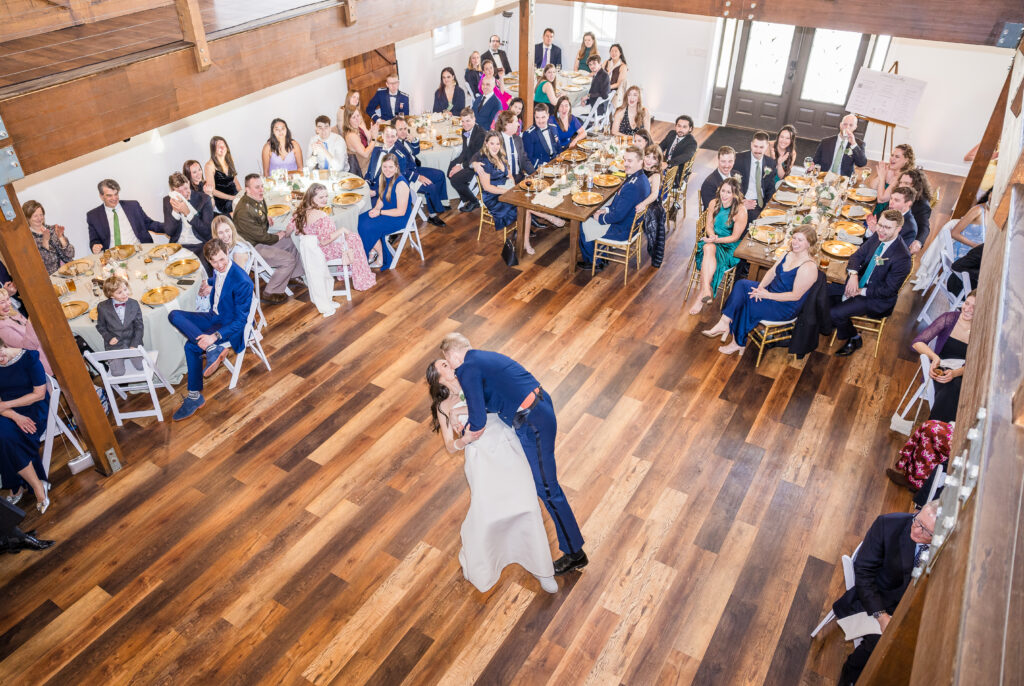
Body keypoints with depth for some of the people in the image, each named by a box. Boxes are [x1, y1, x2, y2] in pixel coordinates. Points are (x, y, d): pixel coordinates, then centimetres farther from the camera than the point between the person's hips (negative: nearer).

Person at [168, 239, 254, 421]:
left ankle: (195, 397, -14)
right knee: (174, 315, -15)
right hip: (214, 317, 8)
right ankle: (213, 349, -26)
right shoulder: (218, 270, -1)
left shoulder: (242, 282, -26)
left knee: (191, 346, -27)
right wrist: (210, 284, 7)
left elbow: (240, 320, -23)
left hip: (231, 326, -8)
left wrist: (215, 336, -32)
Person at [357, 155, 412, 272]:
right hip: (385, 211, 9)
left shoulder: (401, 184, -24)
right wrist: (376, 208, -6)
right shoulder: (384, 178, 2)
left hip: (400, 218, -9)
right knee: (360, 220, -9)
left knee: (369, 227, -21)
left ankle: (382, 259, -1)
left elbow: (401, 211, -23)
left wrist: (380, 212, -19)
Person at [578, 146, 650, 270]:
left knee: (583, 227, 3)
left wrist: (601, 218, -13)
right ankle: (601, 256, 29)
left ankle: (594, 262, 25)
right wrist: (607, 209, 3)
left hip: (623, 230, -10)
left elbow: (618, 216, -30)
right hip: (630, 222, 10)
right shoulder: (640, 177, 0)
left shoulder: (633, 187, -34)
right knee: (590, 217, 20)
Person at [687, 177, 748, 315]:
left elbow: (735, 237, -11)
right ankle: (707, 290, -45)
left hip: (730, 247, -3)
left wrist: (717, 240, -22)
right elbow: (708, 225, 7)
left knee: (710, 250, -33)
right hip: (713, 240, 3)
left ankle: (702, 294, -32)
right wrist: (712, 237, -14)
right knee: (708, 248, -33)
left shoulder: (741, 210, -13)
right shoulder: (714, 203, 1)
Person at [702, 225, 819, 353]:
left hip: (786, 307, -9)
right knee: (742, 284, -10)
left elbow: (796, 295, -23)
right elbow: (771, 272, 8)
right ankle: (724, 323, -19)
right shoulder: (789, 254, 4)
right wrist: (761, 287, -12)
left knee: (747, 305, -20)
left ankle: (738, 343, -1)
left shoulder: (808, 267, -24)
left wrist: (767, 295, -23)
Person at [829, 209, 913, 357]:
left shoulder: (902, 257, -28)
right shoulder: (877, 237, -6)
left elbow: (888, 290, -22)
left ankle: (854, 340, 9)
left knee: (835, 313, -20)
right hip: (858, 283, 8)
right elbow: (857, 256, 2)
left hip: (878, 299, -8)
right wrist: (853, 275, -18)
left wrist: (861, 291, -20)